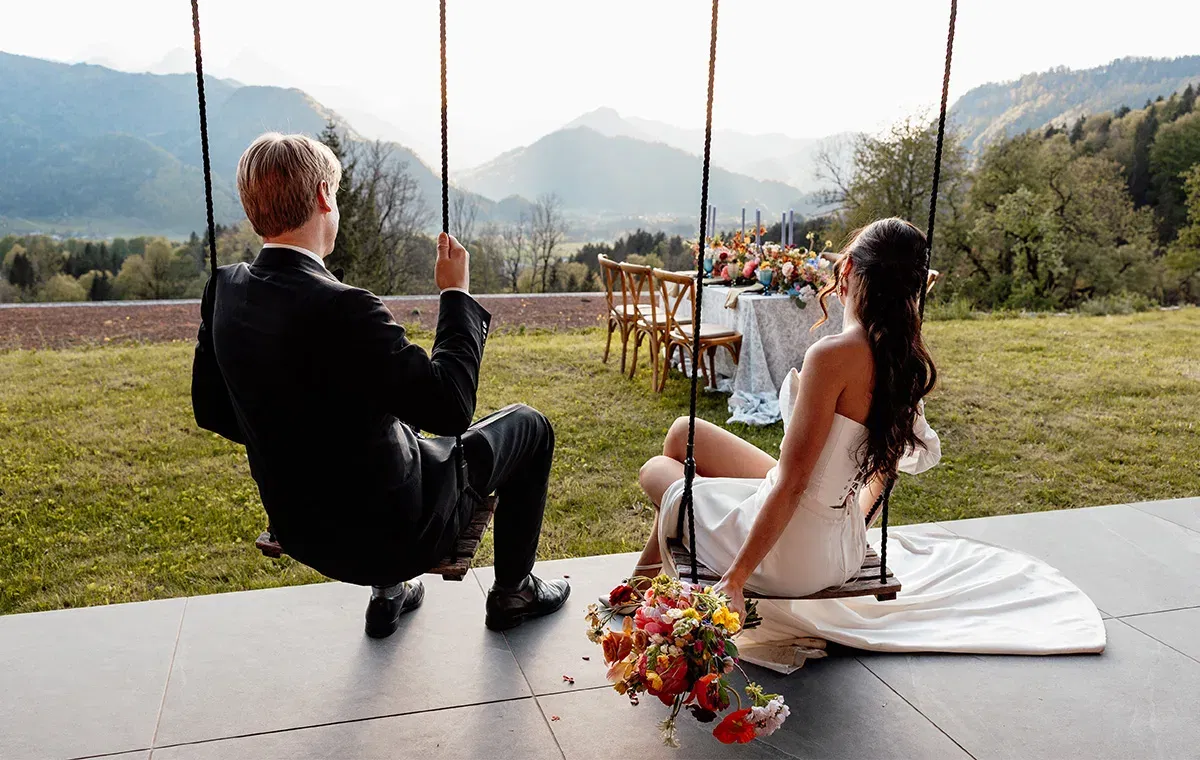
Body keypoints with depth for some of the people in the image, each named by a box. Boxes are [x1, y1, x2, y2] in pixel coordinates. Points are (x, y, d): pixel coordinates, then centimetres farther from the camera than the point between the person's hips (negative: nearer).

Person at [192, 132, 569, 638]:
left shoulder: (225, 290, -7)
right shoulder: (341, 309, -31)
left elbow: (210, 408, 5)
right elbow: (451, 406, -28)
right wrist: (457, 293, -17)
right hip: (391, 531, -7)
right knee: (528, 426, 12)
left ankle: (388, 593, 41)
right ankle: (513, 591, 27)